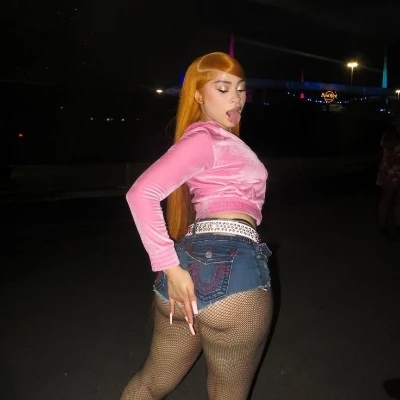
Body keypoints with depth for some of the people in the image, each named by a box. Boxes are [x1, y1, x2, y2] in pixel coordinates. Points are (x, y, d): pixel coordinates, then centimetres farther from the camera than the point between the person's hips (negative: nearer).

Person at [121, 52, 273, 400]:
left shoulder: (216, 138, 23)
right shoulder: (204, 137, -5)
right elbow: (141, 194, -17)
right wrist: (171, 268, -19)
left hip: (194, 265, 9)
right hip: (231, 270, -9)